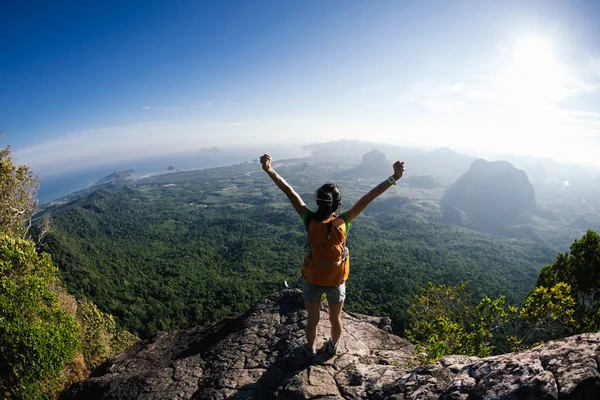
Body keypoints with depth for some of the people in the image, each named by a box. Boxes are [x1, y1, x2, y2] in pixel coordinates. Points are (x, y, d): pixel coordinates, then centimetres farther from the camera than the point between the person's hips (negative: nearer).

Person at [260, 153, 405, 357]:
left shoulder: (311, 220, -25)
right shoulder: (343, 221, -24)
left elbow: (290, 192, -28)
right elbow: (369, 197, -25)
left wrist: (269, 169, -31)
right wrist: (394, 177, -24)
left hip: (312, 280, 0)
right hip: (336, 282, 1)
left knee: (313, 319, 24)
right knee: (335, 318, 27)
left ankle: (310, 348, 50)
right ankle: (333, 347, 53)